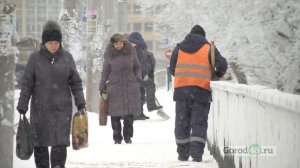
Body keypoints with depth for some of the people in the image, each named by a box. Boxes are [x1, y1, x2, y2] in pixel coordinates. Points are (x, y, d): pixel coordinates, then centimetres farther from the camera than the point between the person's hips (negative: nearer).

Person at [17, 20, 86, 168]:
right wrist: (22, 107, -2)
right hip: (40, 109, 0)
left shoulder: (67, 58, 4)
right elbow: (26, 84, 3)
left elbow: (76, 83, 8)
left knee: (60, 142, -8)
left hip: (62, 109, 0)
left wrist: (80, 104, 1)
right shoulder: (35, 59, 1)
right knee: (40, 143, 4)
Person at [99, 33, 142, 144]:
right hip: (114, 87, -1)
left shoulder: (130, 51, 2)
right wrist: (102, 87, 6)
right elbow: (105, 71, 6)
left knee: (130, 113, 3)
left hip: (130, 86, 1)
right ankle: (117, 138, 9)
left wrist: (138, 80, 5)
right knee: (115, 114, 0)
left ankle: (128, 136, 16)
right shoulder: (109, 55, -1)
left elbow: (136, 67, 12)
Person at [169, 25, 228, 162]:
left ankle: (183, 153, 12)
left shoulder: (179, 48, 12)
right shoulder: (208, 48, 3)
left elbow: (172, 68, 16)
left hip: (181, 88, 2)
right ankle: (196, 153, -10)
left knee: (182, 122, 11)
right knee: (199, 122, 1)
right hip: (201, 90, -2)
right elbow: (222, 64, -2)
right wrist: (217, 76, 17)